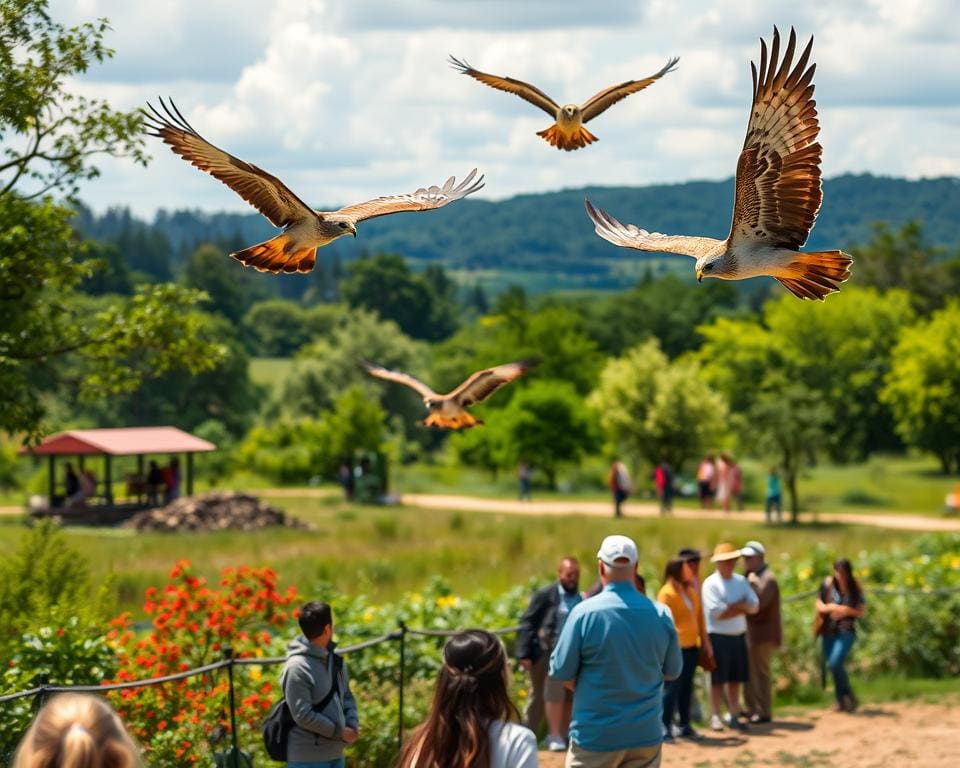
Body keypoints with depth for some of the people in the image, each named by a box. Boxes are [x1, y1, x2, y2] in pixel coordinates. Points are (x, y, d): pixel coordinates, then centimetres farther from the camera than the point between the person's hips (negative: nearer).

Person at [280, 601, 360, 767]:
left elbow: (347, 696, 18)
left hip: (335, 753, 9)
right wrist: (339, 732, -15)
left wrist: (353, 724, -2)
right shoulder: (297, 668, -19)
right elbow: (303, 715, -22)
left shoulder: (334, 659, 8)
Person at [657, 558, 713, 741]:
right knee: (672, 688, -6)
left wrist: (705, 641, 16)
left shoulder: (691, 591, 15)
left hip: (692, 646, 8)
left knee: (687, 687, 12)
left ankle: (685, 725, 19)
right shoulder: (667, 593, -10)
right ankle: (666, 727, -2)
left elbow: (699, 617, 18)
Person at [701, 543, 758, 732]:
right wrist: (741, 606, -6)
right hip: (718, 636, -5)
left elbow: (754, 606, 2)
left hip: (738, 636, 5)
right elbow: (717, 612, -17)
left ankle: (734, 716, 16)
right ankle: (715, 717, 3)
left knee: (735, 679, 9)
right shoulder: (710, 583, -8)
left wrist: (732, 607, -14)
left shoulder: (741, 581, 11)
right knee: (718, 679, -2)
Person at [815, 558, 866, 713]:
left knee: (835, 663, -19)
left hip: (846, 631, -3)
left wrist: (847, 611, -14)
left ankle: (849, 697, -2)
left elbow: (861, 610, 3)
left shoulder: (855, 588, -2)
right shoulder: (828, 584, 2)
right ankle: (840, 701, 17)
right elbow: (819, 604, 9)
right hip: (829, 630, 3)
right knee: (832, 666, 5)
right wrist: (828, 608, -12)